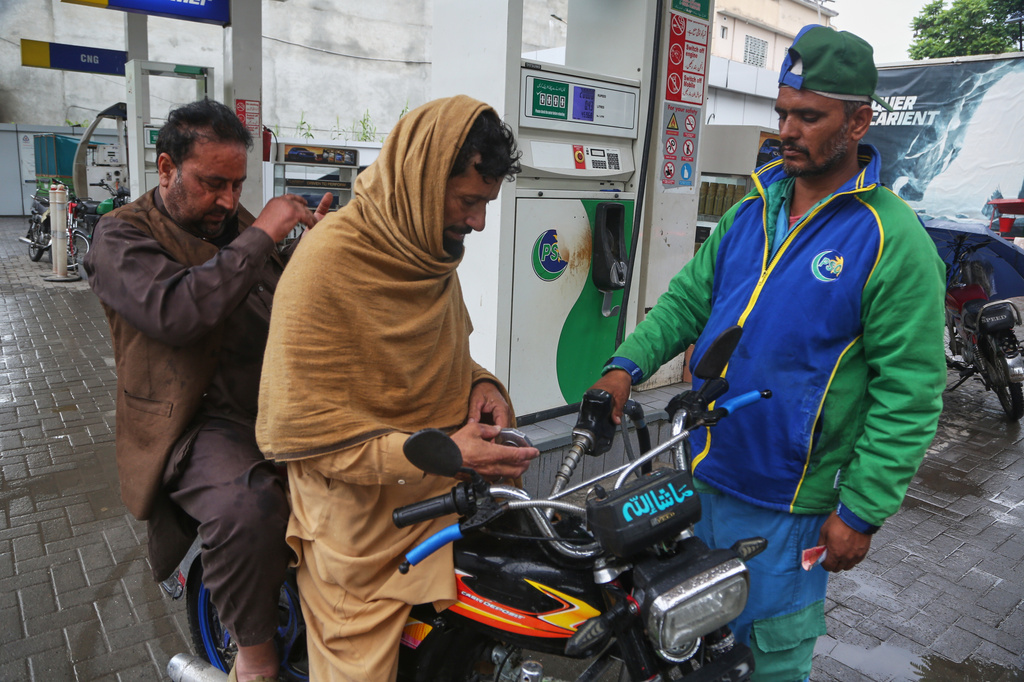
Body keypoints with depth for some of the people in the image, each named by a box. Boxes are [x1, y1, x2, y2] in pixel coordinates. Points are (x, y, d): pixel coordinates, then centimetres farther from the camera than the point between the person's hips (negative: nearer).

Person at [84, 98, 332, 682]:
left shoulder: (239, 224, 19)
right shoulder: (122, 237, -1)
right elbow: (175, 311, -24)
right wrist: (260, 237, -19)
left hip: (280, 408, 7)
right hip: (199, 425, -7)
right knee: (249, 508, -35)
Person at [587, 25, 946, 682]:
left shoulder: (895, 240, -14)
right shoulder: (752, 211, 5)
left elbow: (910, 394, -14)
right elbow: (689, 296, 8)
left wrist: (861, 513, -15)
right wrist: (629, 363, -9)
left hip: (787, 506, -5)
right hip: (704, 480, 6)